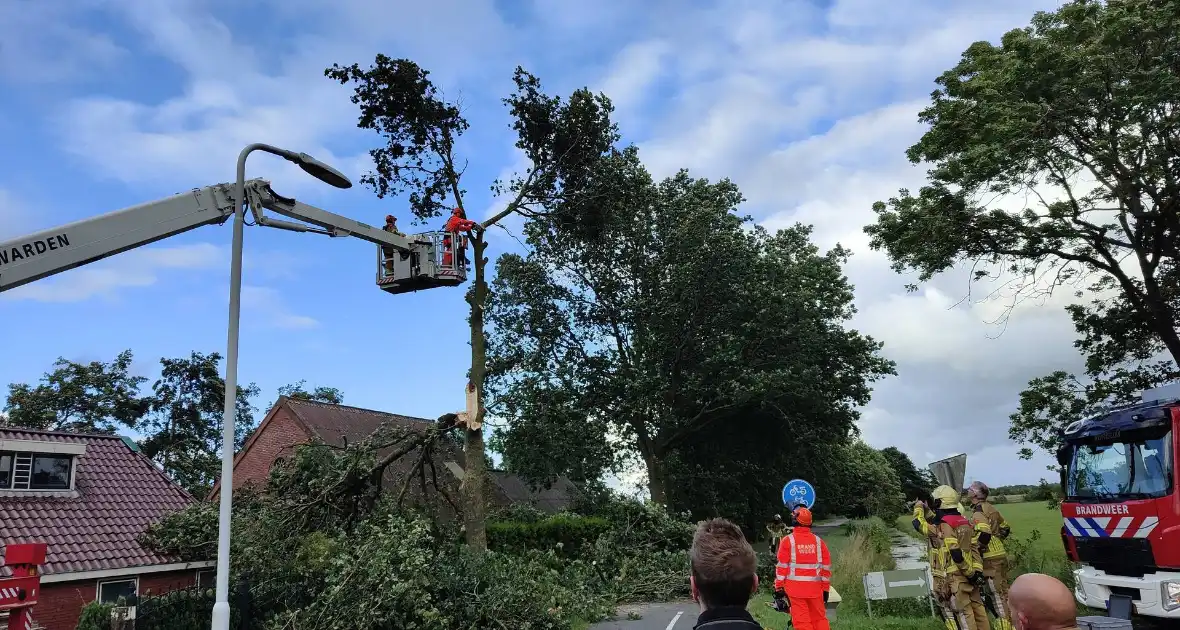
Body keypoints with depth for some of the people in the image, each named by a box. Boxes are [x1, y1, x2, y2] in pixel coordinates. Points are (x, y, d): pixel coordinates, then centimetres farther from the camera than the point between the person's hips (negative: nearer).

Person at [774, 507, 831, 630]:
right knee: (819, 618, 14)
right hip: (815, 587, 3)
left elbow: (782, 566, -5)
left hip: (795, 587, -3)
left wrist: (778, 587, 2)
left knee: (801, 620, -1)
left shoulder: (788, 540, -5)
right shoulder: (819, 541, 5)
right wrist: (826, 589, 17)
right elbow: (826, 567, 9)